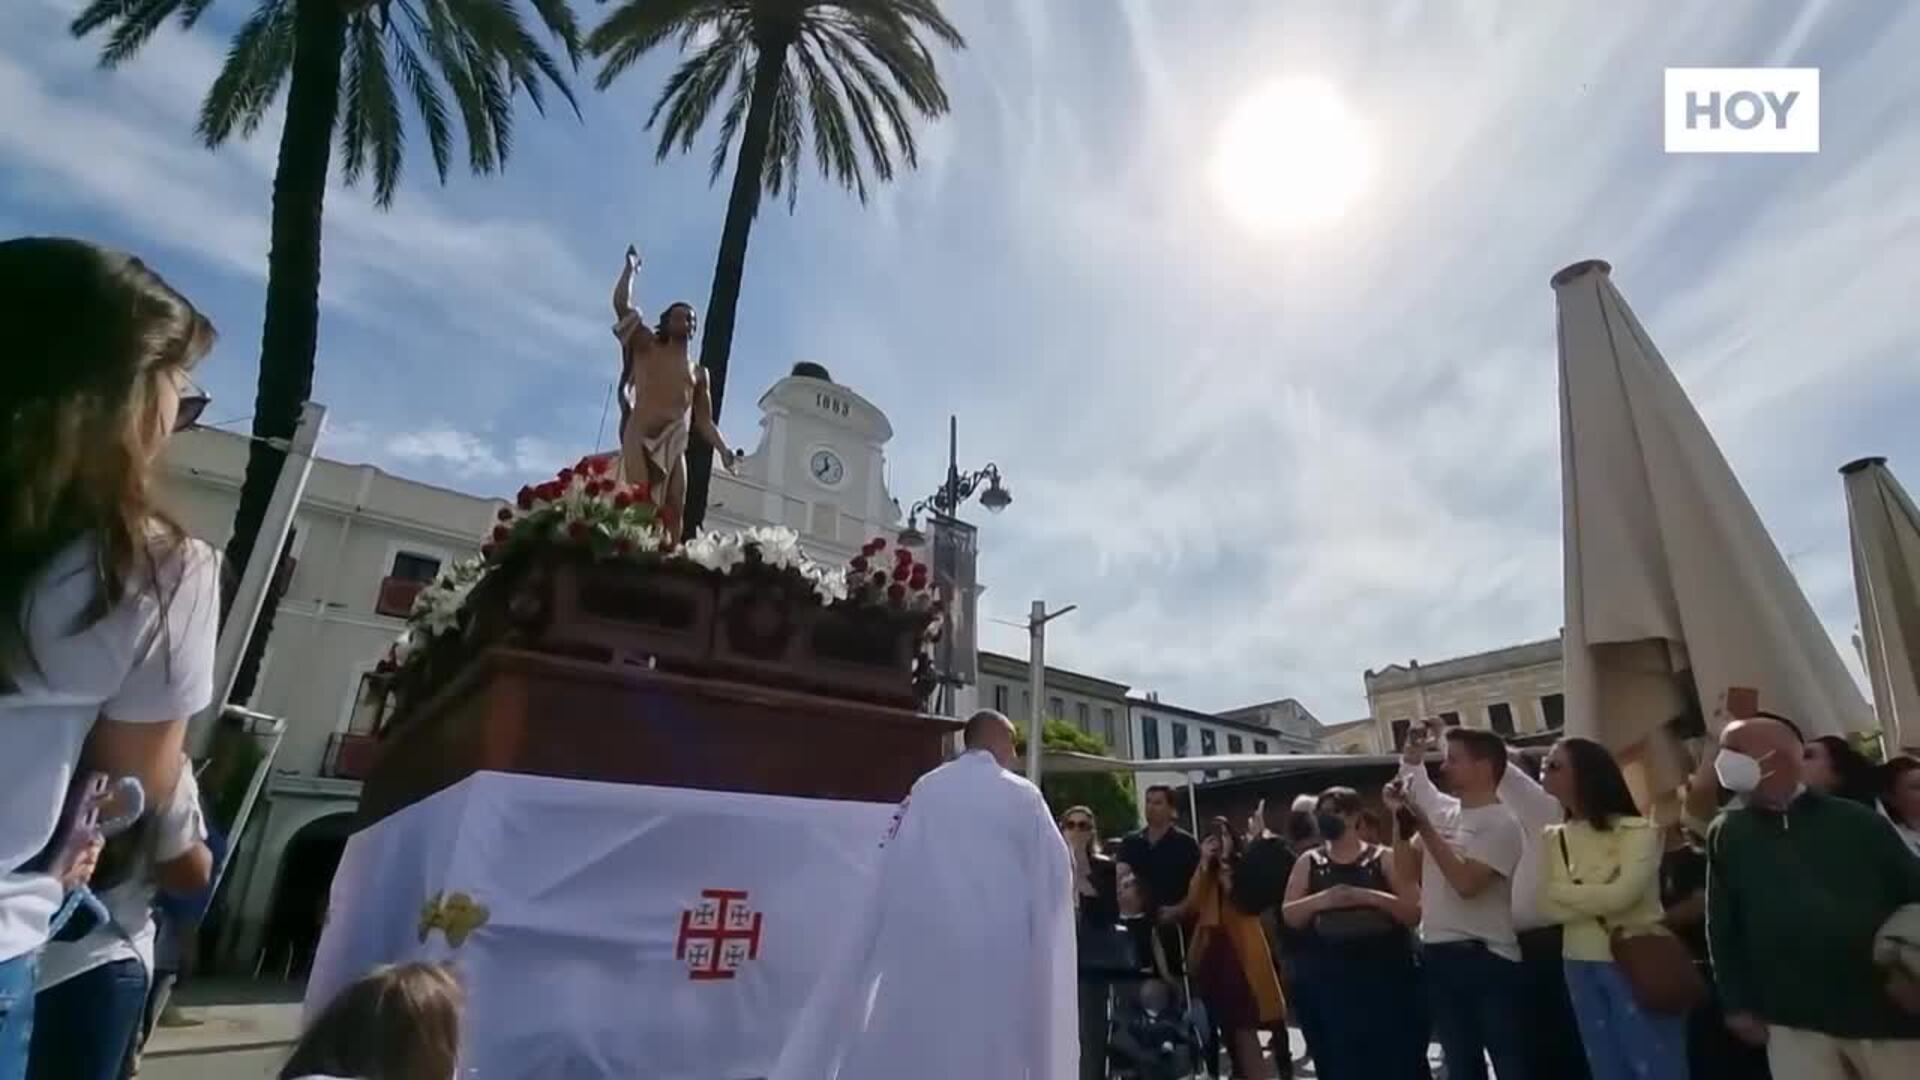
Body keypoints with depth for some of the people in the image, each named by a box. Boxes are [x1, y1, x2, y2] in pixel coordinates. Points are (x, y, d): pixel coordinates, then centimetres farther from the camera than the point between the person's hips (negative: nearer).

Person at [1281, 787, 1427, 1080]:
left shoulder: (1383, 859, 2)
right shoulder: (1309, 862, 6)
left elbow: (1413, 913, -4)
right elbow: (1288, 916, 2)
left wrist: (1372, 897, -18)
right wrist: (1319, 901, -16)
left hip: (1384, 976, -2)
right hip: (1327, 980, 2)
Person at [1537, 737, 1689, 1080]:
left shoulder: (1638, 831, -9)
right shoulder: (1554, 839, 5)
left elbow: (1621, 895, -20)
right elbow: (1550, 906, -4)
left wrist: (1568, 892, -8)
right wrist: (1600, 898, -15)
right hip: (1581, 967, 5)